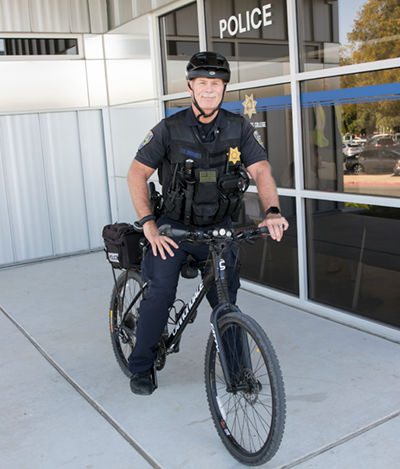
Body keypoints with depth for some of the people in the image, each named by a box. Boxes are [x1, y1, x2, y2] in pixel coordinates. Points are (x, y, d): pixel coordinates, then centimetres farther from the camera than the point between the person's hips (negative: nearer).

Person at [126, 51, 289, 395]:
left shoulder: (239, 129, -3)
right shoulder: (170, 129, -8)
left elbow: (261, 170, -11)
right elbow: (137, 173, -8)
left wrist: (272, 211, -30)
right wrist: (148, 222, -19)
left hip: (219, 228, 2)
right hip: (176, 225, -1)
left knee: (226, 301, 0)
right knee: (161, 291, -17)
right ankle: (142, 367, 4)